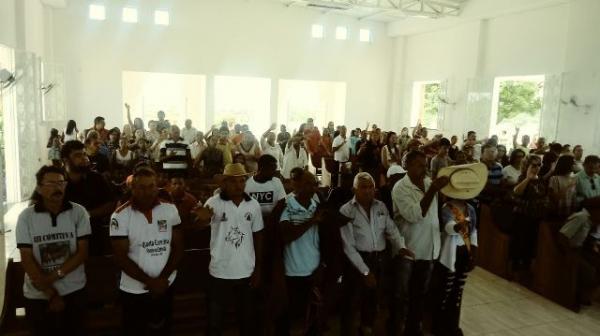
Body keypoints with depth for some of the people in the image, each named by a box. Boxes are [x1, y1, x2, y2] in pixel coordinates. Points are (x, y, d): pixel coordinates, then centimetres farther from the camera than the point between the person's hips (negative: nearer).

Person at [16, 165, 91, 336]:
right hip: (38, 296, 0)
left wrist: (55, 275, -19)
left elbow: (82, 252, -7)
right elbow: (27, 260, -9)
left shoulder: (78, 212, -7)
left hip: (73, 291, 1)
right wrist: (51, 294, -12)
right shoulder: (26, 217, -7)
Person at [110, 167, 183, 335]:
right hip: (134, 291, -2)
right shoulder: (120, 216, -11)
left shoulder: (170, 210, -4)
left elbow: (178, 247, -1)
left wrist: (163, 278, -11)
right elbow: (121, 258, -12)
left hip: (165, 287, 2)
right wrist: (150, 282, -15)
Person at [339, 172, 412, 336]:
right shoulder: (346, 210, -12)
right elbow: (349, 246, -14)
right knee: (350, 300, 7)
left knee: (373, 298, 20)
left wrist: (401, 246, -26)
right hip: (356, 260, -5)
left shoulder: (381, 206, 4)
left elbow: (391, 229, -4)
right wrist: (365, 271, -16)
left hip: (378, 259, 5)